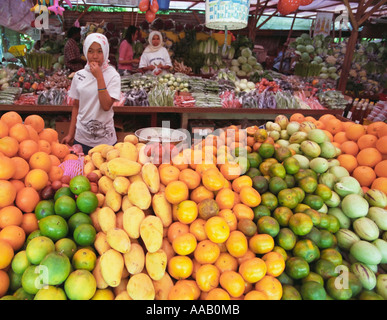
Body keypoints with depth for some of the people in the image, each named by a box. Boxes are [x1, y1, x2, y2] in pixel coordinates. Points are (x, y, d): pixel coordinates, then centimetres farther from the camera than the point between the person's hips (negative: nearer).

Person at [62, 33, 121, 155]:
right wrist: (70, 134, 9)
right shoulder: (79, 75, 4)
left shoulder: (113, 75, -7)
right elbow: (76, 106, 10)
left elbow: (106, 106, -19)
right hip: (81, 138, 3)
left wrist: (99, 77, -20)